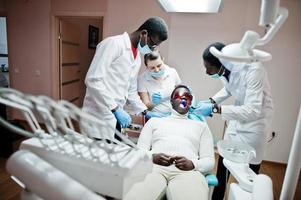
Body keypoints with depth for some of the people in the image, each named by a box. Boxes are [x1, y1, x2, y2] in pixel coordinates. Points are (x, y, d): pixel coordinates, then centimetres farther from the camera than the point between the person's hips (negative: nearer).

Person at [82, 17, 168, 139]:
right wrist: (116, 109, -21)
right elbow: (92, 80, -19)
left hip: (115, 118, 8)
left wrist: (145, 112, 8)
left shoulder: (137, 59, 14)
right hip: (99, 118, -7)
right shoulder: (113, 43, -11)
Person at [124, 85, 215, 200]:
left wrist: (193, 164, -8)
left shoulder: (201, 126, 25)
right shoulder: (154, 121, 25)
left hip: (186, 171, 2)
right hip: (154, 166, -1)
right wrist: (152, 157, -9)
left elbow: (209, 160, 15)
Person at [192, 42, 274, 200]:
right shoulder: (225, 68, -12)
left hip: (255, 120, -6)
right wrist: (211, 101, -6)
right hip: (239, 116, 6)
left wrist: (215, 108, -33)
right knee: (223, 162, 12)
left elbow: (253, 111, -33)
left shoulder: (252, 70, -31)